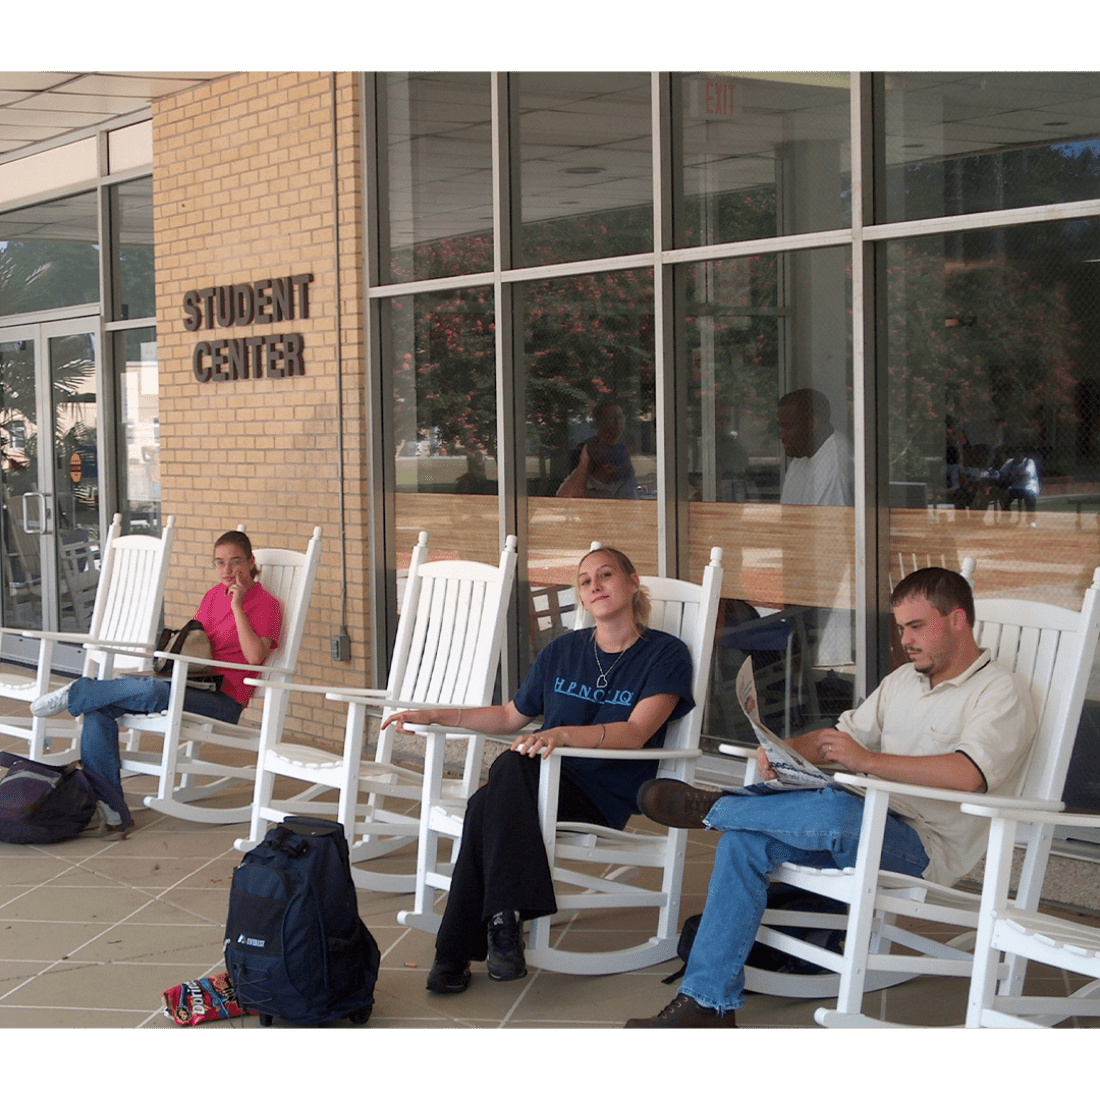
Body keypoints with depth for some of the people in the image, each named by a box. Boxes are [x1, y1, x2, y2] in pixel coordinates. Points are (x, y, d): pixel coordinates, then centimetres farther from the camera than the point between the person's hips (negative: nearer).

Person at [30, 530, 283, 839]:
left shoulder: (266, 604, 0)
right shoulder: (213, 595, 21)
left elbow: (254, 656, -16)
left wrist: (237, 606, -15)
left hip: (223, 700, -7)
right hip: (189, 683, 7)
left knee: (152, 691, -37)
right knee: (99, 710, -16)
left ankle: (75, 695, -13)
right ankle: (111, 810, -21)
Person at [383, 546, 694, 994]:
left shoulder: (666, 654, 2)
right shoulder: (562, 651, 18)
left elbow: (635, 732, -14)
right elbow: (511, 717, 29)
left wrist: (564, 734, -32)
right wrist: (437, 716, 19)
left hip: (601, 799, -4)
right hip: (541, 783, 4)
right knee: (491, 802, -33)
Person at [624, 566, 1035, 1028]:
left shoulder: (1001, 695, -6)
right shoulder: (903, 680, 21)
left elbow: (967, 774, -25)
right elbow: (841, 736, 18)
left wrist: (869, 760, -27)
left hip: (927, 850, -7)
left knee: (836, 810, -38)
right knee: (744, 842, -15)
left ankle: (712, 806, -14)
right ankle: (706, 1003, -15)